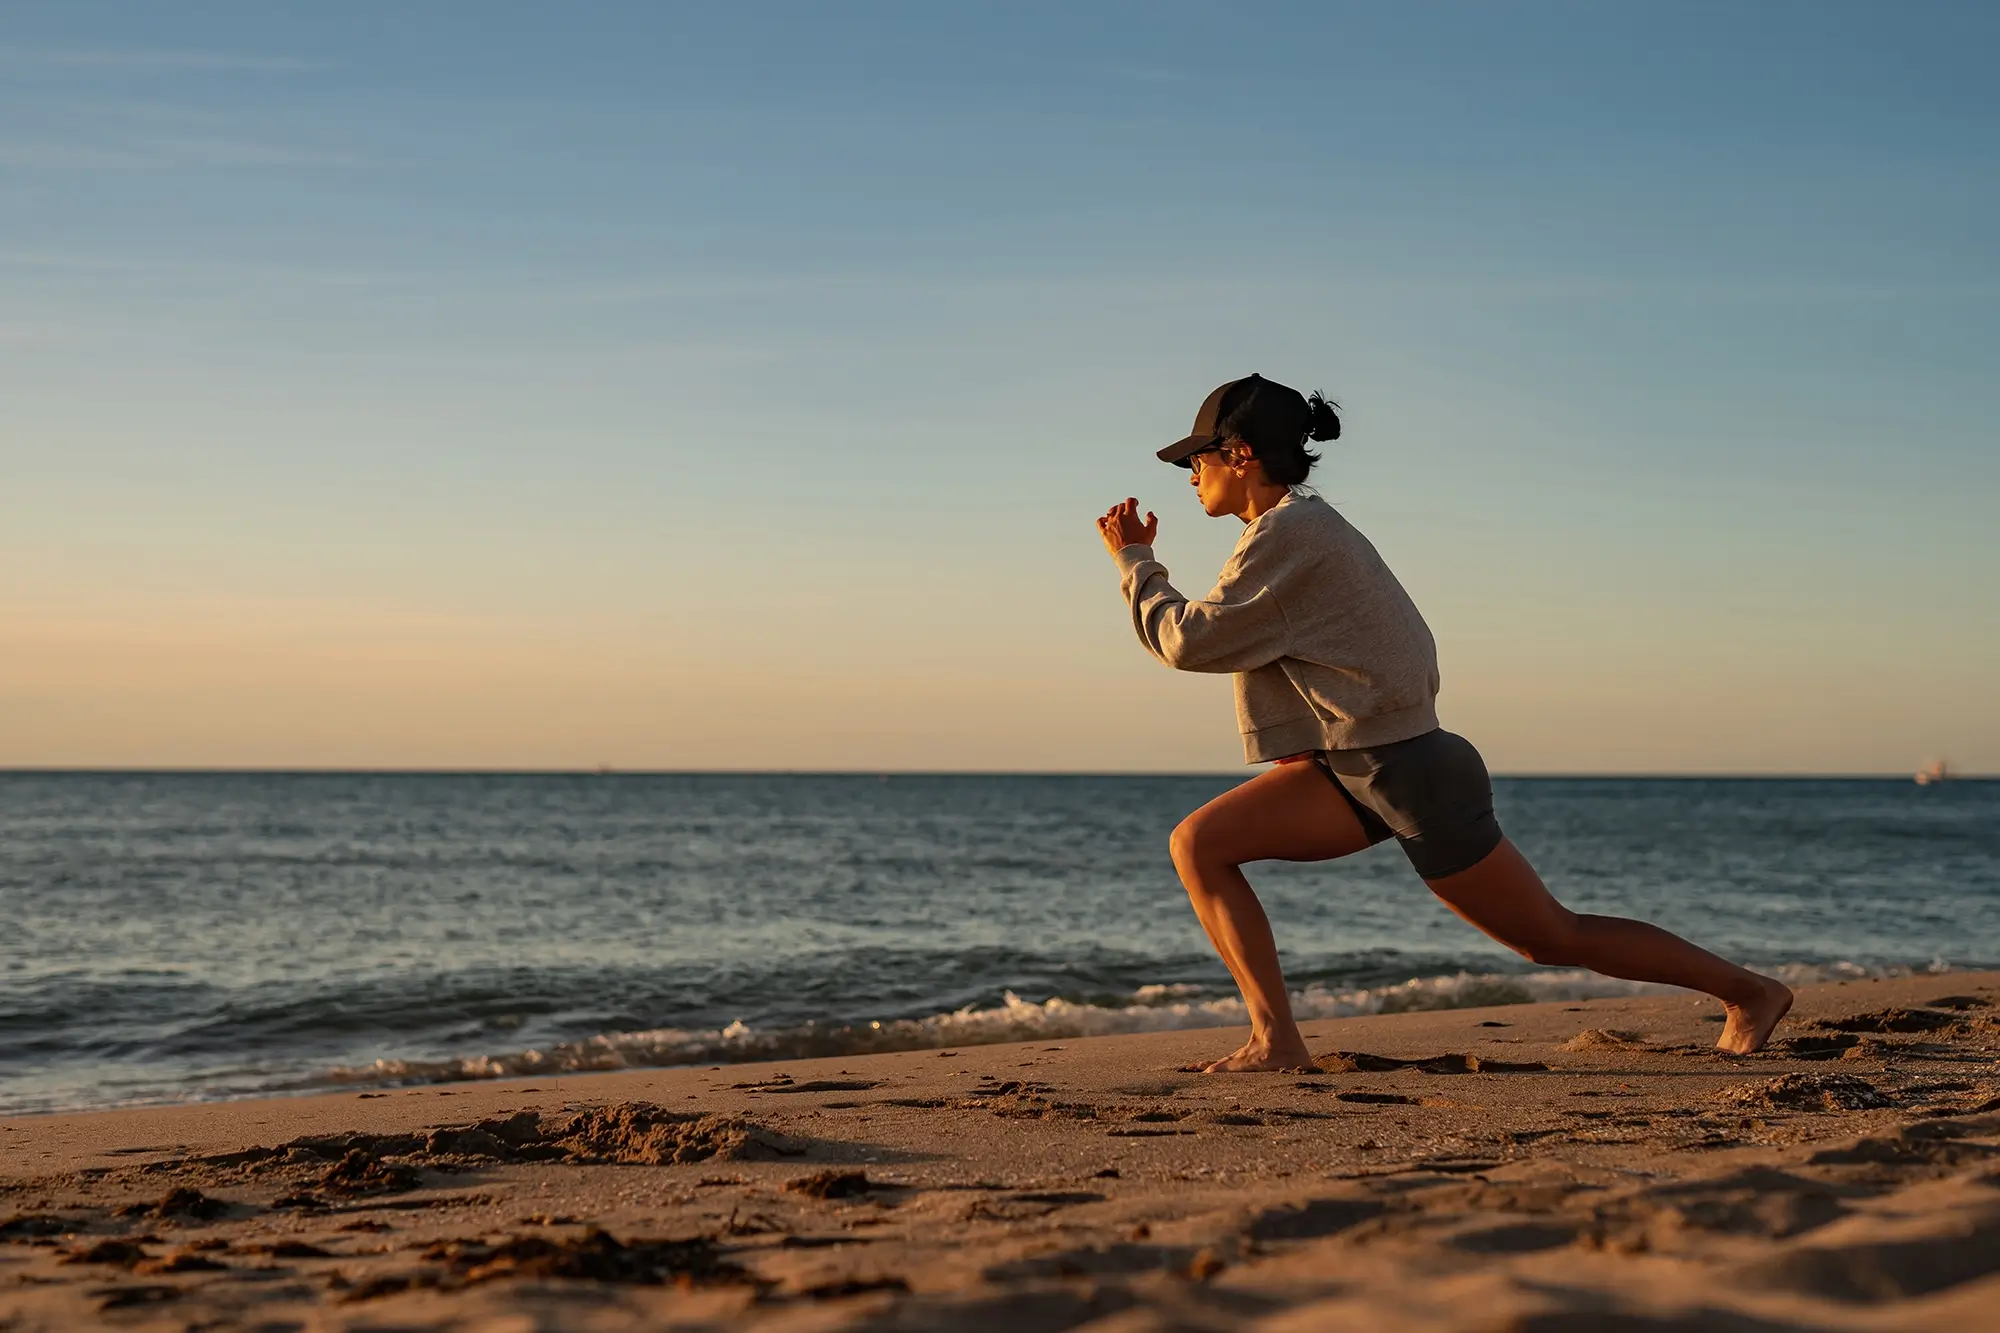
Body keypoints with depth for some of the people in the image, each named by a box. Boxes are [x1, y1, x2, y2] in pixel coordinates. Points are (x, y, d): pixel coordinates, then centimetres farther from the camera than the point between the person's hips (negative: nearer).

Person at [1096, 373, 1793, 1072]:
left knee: (1554, 938, 2)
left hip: (1411, 773, -10)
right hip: (1351, 767, 10)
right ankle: (1276, 1041, -8)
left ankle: (1748, 988, 16)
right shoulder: (1304, 524, 13)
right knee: (1198, 843, -4)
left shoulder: (1288, 531, -17)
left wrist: (1134, 561, -3)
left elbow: (1188, 640, -16)